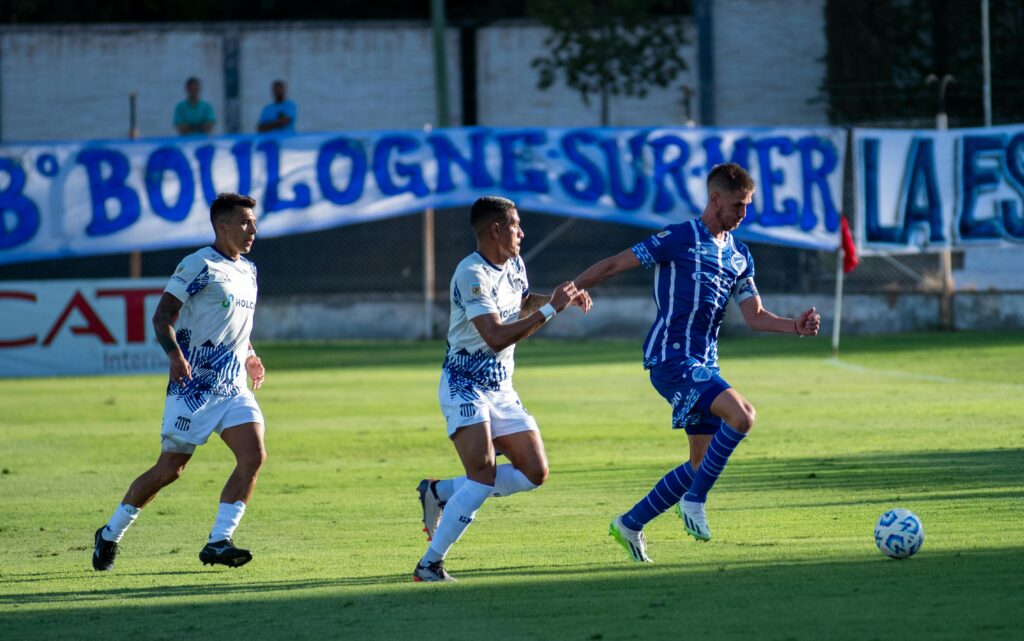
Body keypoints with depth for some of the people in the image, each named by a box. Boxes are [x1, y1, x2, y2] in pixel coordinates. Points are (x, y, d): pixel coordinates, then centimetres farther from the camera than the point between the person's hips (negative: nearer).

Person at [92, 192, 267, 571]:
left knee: (254, 457, -14)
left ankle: (218, 542, -11)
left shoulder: (248, 271, 15)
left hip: (234, 388, 7)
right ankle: (110, 534, 18)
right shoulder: (199, 266, -9)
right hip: (193, 386, -7)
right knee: (169, 469, -1)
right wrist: (174, 354, -28)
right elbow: (162, 317, -13)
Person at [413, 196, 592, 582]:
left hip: (501, 389, 9)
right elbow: (497, 337, -28)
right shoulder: (472, 275, -20)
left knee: (535, 473, 2)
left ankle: (439, 493, 13)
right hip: (465, 387, -9)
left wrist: (565, 298, 13)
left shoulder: (514, 266, 8)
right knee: (484, 477, -23)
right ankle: (429, 565, -20)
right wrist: (550, 309, -24)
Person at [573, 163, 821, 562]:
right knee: (741, 414, -26)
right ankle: (694, 500, -13)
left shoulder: (740, 255, 14)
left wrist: (796, 327, -5)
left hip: (705, 364, 9)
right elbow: (615, 264, -5)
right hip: (671, 359, -9)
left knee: (703, 462, 9)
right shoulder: (680, 239, -8)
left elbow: (755, 317, 13)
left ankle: (630, 525, 22)